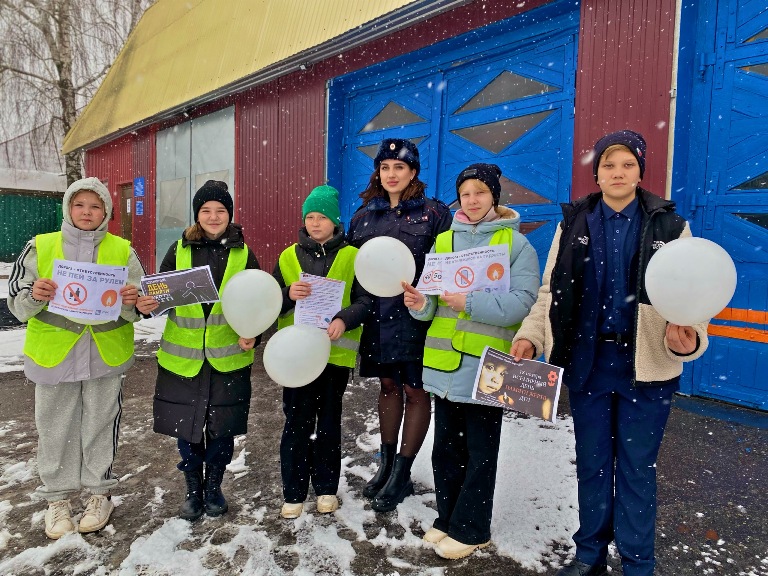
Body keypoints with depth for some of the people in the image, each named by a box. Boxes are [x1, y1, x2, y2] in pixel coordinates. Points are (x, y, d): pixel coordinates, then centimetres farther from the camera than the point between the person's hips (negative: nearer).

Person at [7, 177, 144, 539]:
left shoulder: (122, 251, 2)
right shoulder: (40, 247, 2)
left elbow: (140, 307, 4)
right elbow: (16, 304, 4)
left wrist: (132, 301, -19)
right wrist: (34, 297, -18)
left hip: (105, 355, 0)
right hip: (54, 355, 1)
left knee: (100, 425, 10)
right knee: (55, 428, 11)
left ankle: (100, 493, 29)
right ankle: (58, 498, 30)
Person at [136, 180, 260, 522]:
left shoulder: (243, 253, 0)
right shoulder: (179, 250, 2)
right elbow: (161, 294, 5)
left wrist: (253, 335, -14)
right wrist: (145, 305, -17)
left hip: (228, 358, -1)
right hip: (183, 356, 1)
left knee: (222, 427, 10)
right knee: (186, 425, 11)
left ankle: (214, 487, 34)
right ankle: (193, 490, 33)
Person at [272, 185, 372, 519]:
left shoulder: (351, 256, 2)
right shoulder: (288, 256, 8)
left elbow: (365, 300, -4)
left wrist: (344, 319, -23)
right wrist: (288, 294, -14)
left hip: (335, 351, -1)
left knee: (329, 421, 12)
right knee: (297, 422, 4)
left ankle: (326, 487, 29)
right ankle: (294, 492, 20)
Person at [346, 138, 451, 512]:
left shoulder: (433, 213, -3)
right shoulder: (363, 215, 10)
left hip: (415, 317, -4)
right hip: (377, 317, 4)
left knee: (415, 390, 6)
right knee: (388, 385, 16)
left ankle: (402, 474, 22)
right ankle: (386, 463, 33)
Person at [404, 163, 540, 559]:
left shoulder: (516, 244, -3)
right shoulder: (442, 241, 9)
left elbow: (522, 301, -14)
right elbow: (432, 299, 5)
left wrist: (469, 303, -25)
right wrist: (421, 304, -18)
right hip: (445, 362, 4)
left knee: (479, 452, 9)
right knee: (446, 447, 17)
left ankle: (471, 529, 27)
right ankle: (448, 518, 36)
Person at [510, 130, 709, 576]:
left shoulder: (669, 225, -1)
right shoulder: (574, 223, 3)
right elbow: (553, 292, 2)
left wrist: (687, 338, -24)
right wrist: (531, 336, -12)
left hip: (645, 367, -1)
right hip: (587, 363, 2)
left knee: (637, 468, 10)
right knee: (592, 463, 15)